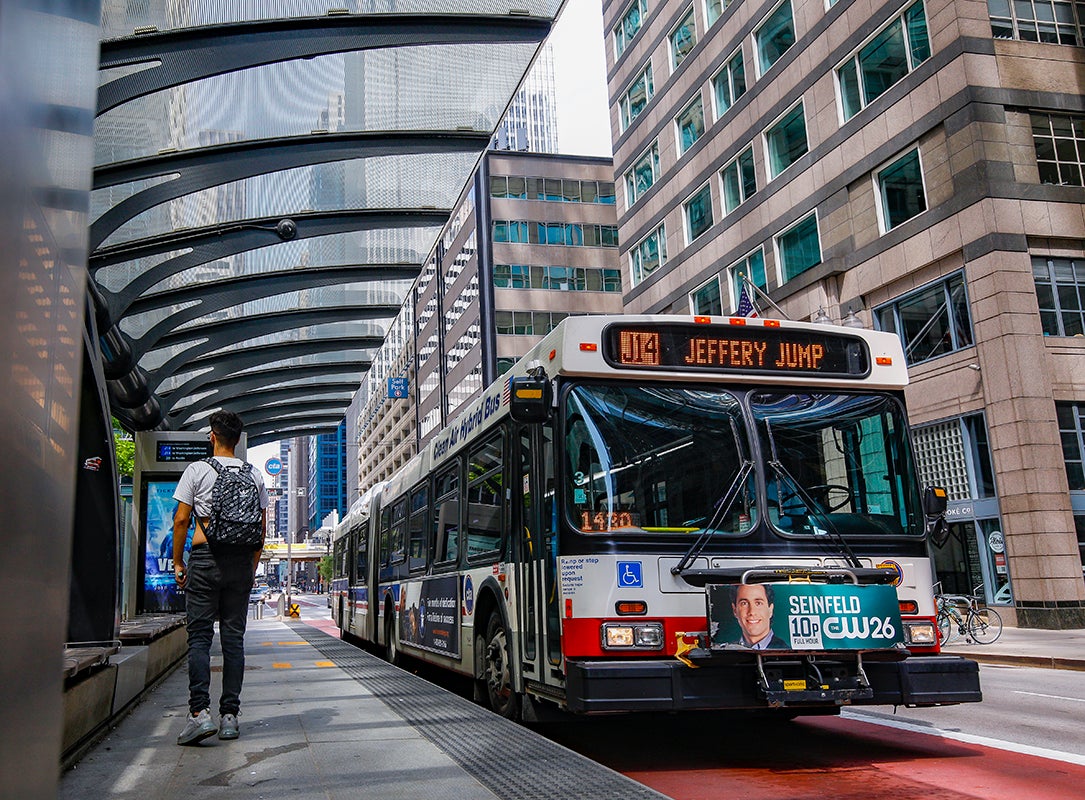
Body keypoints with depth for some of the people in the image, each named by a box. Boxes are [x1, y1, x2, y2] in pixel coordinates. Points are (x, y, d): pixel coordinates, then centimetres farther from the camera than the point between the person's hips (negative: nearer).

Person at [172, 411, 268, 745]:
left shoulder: (197, 470, 1)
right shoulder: (254, 475, 10)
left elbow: (181, 519, -1)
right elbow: (261, 526, 10)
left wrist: (178, 563, 7)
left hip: (205, 558, -3)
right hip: (241, 561, 3)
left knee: (200, 636, -1)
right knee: (234, 638, 5)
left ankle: (200, 712, -12)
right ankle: (230, 715, 6)